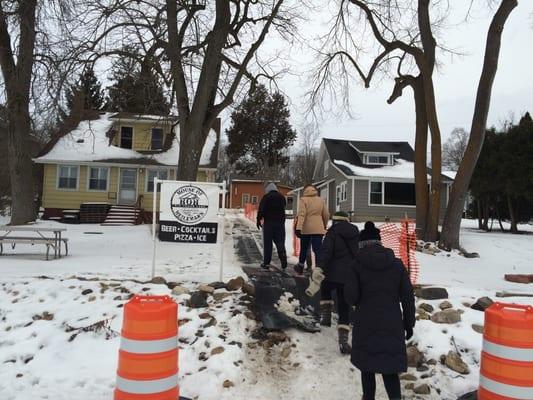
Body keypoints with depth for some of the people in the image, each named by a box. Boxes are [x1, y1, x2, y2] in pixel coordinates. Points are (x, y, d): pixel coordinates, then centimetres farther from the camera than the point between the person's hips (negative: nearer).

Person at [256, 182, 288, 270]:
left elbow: (261, 210, -11)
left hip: (268, 223, -3)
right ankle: (283, 259, -8)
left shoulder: (266, 197, -6)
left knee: (267, 243, 3)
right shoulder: (282, 197, 10)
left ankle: (266, 263, 6)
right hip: (280, 223, 4)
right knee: (280, 242, 9)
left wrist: (259, 220, -5)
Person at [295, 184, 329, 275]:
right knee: (318, 249, -2)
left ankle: (300, 267, 34)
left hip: (306, 229, -1)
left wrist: (298, 228, -22)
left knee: (303, 248, 17)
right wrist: (325, 226, 27)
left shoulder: (303, 200, -3)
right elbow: (326, 215, 11)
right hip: (318, 229, 1)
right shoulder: (321, 200, 8)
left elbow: (301, 214, -16)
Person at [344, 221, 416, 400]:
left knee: (367, 367, 16)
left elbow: (350, 298, -11)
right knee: (390, 367, 12)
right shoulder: (397, 264, -1)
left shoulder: (357, 265, -8)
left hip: (366, 325, -1)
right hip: (392, 325, 2)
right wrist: (409, 323, 11)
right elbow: (408, 297, 1)